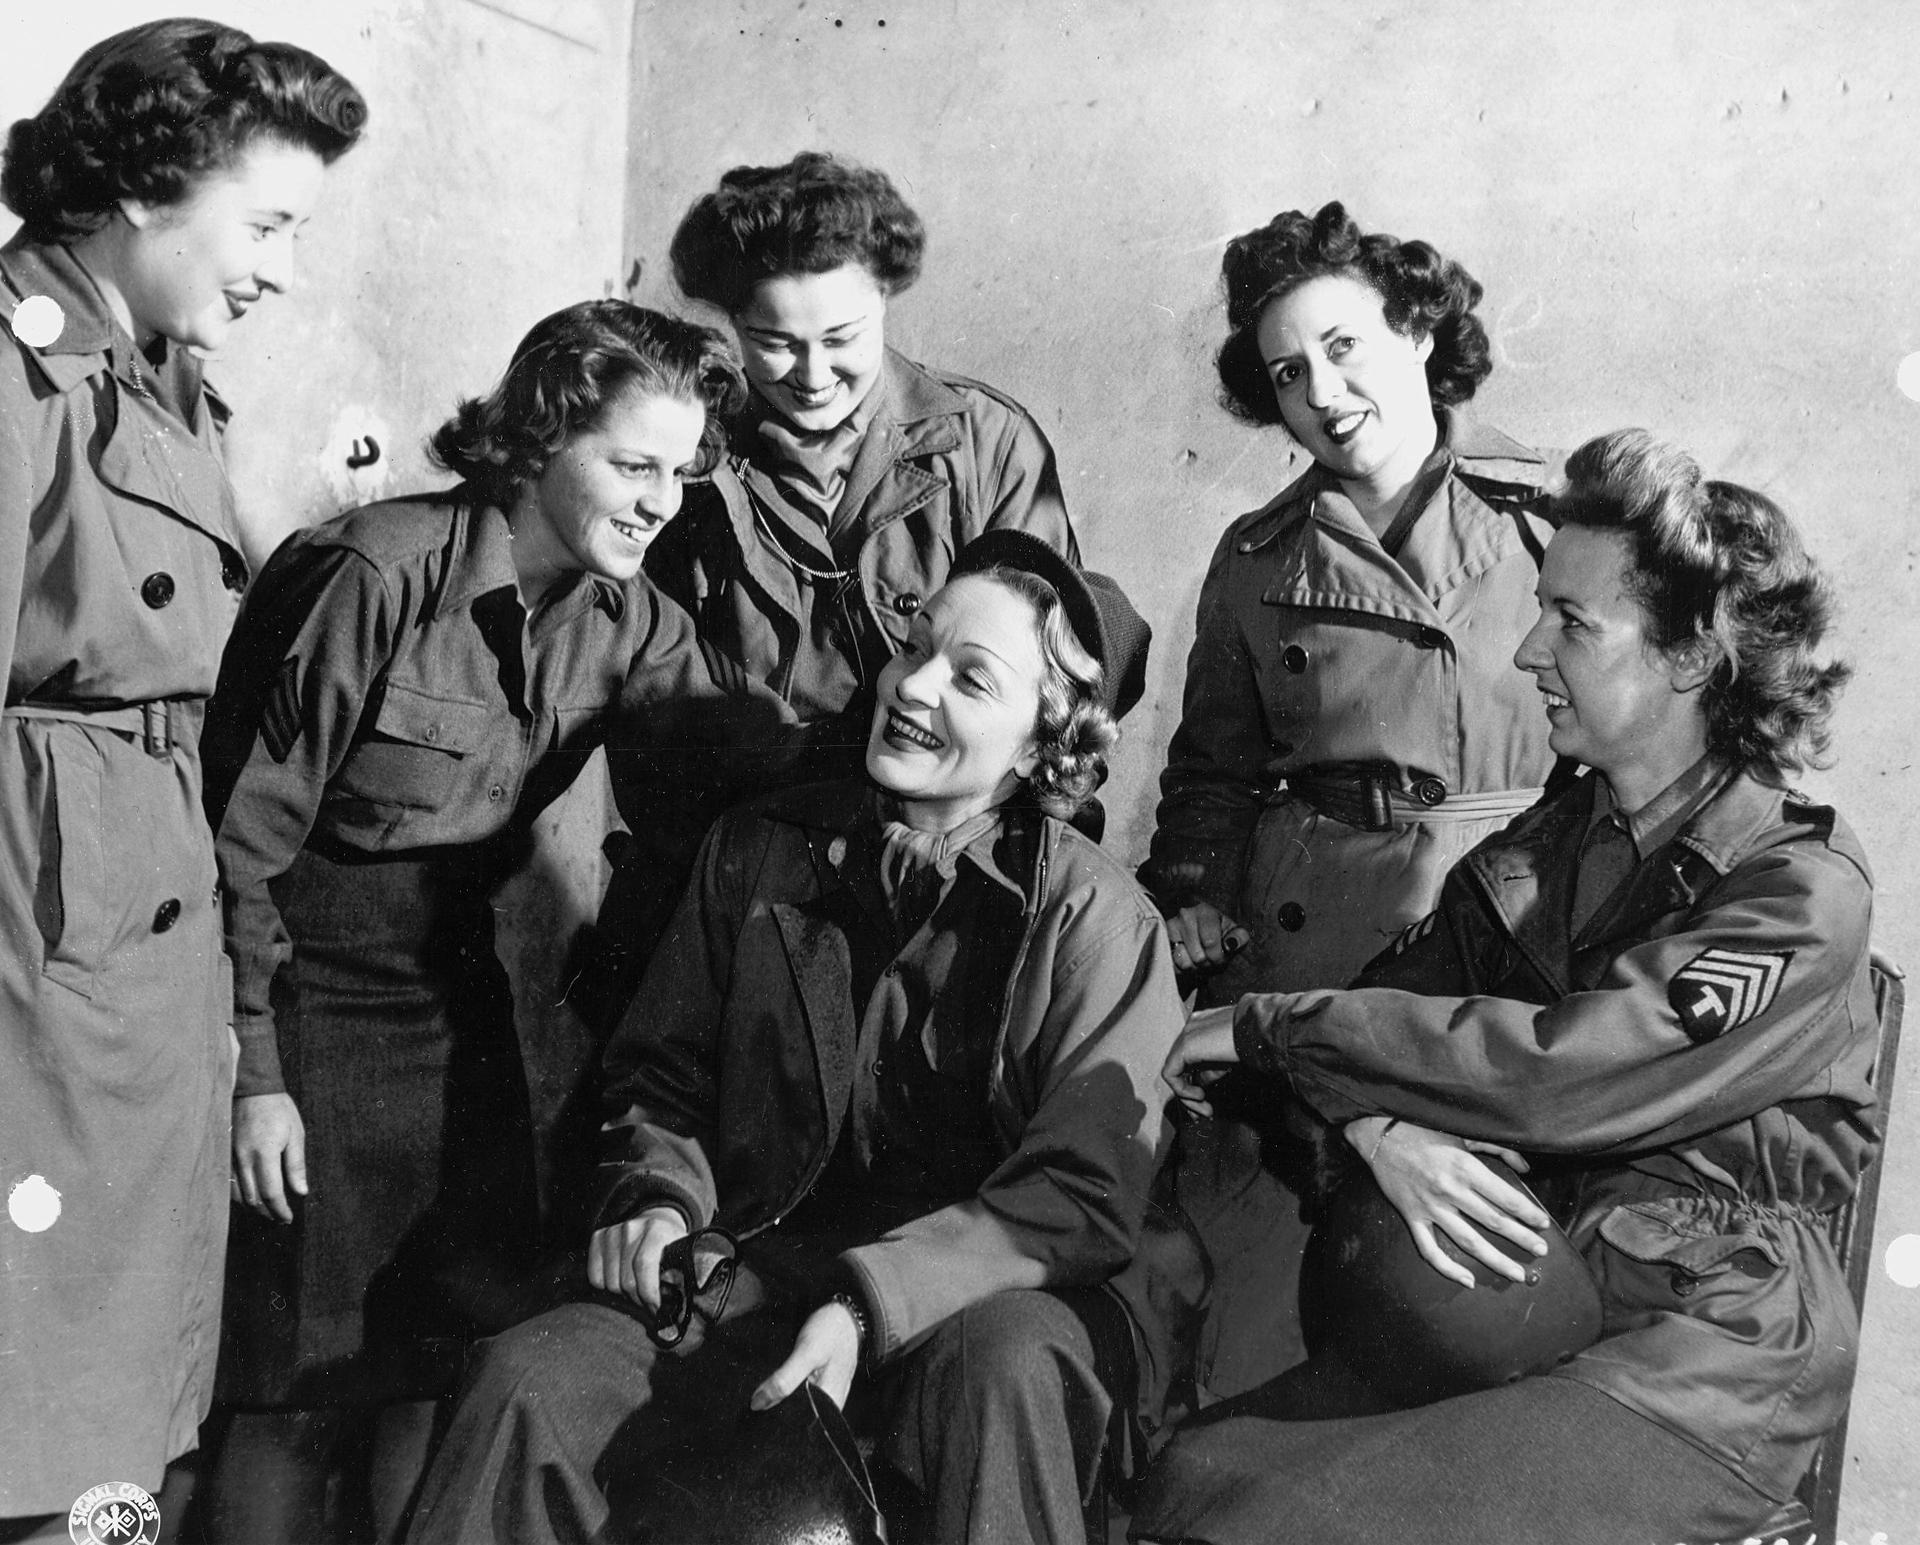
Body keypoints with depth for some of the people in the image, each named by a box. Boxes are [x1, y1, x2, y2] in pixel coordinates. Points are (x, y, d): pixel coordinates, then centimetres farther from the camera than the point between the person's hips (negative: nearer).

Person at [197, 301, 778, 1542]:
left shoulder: (628, 621, -2)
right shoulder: (379, 575, -20)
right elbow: (245, 836, -16)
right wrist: (251, 1071, -15)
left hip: (461, 1000, 6)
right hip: (310, 1000, -5)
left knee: (450, 1358, 11)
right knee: (303, 1389, 2)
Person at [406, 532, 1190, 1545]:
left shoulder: (1101, 924, -7)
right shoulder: (762, 848, 6)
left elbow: (1086, 1192, -10)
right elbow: (660, 1074, 16)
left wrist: (871, 1304, -22)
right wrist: (659, 1198, -5)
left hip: (981, 1296, -3)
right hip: (756, 1272, 3)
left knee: (1006, 1370, -37)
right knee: (529, 1385, -21)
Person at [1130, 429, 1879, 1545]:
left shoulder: (1800, 893, -12)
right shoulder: (1542, 847, 11)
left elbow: (1555, 1073, -23)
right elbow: (1393, 1002, 5)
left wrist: (1267, 1028, -15)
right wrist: (1386, 1133, -19)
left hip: (1699, 1354, -6)